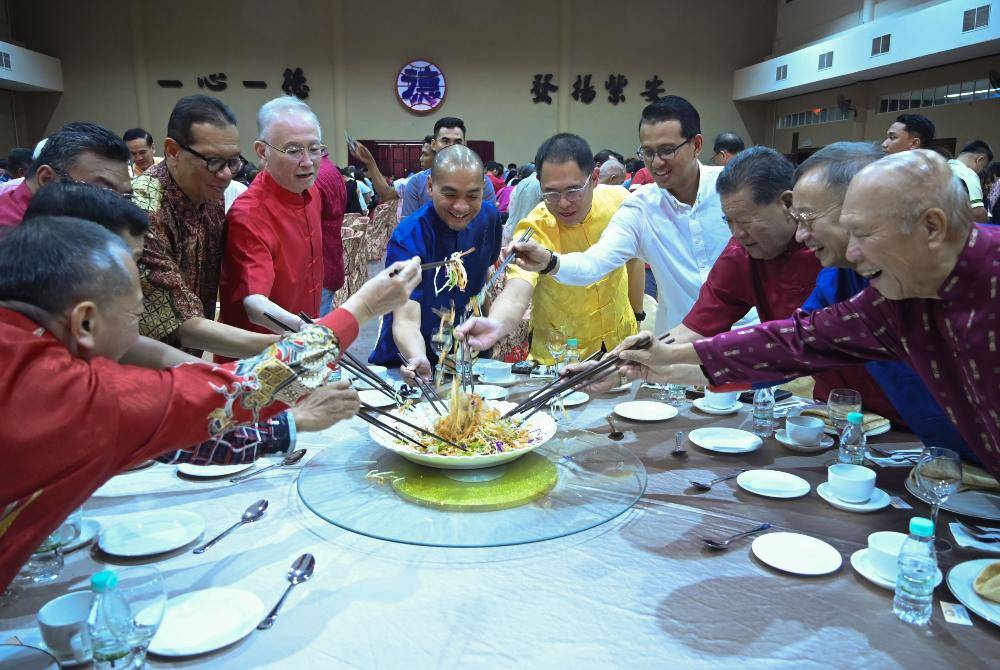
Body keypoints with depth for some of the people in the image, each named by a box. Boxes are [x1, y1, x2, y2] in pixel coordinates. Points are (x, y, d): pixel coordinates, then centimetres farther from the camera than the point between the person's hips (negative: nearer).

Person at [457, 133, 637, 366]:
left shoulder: (618, 200, -9)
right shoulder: (533, 231, -23)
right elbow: (516, 294, -38)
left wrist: (637, 314, 15)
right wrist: (496, 324, -59)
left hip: (621, 340, 4)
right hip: (558, 357, -4)